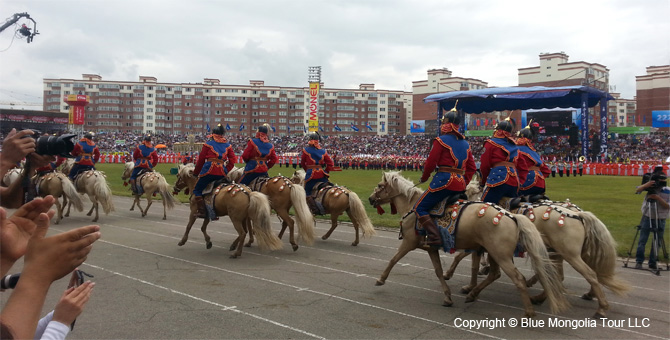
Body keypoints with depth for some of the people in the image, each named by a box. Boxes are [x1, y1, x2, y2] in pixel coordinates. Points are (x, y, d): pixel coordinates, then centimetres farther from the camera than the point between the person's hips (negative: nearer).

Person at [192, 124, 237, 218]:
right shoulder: (227, 145, 13)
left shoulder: (208, 144, 4)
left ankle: (202, 211, -5)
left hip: (209, 171, -4)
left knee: (197, 190, 8)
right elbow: (233, 159, 10)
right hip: (222, 173, 4)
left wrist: (196, 172, 16)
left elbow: (201, 159, 6)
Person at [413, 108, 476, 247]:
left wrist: (424, 178, 8)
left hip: (444, 180, -8)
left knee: (419, 208, -3)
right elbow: (472, 167, 16)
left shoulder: (441, 140, -5)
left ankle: (434, 237, -17)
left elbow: (431, 163, -7)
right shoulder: (465, 143, 17)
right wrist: (464, 182, 20)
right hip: (460, 185, 8)